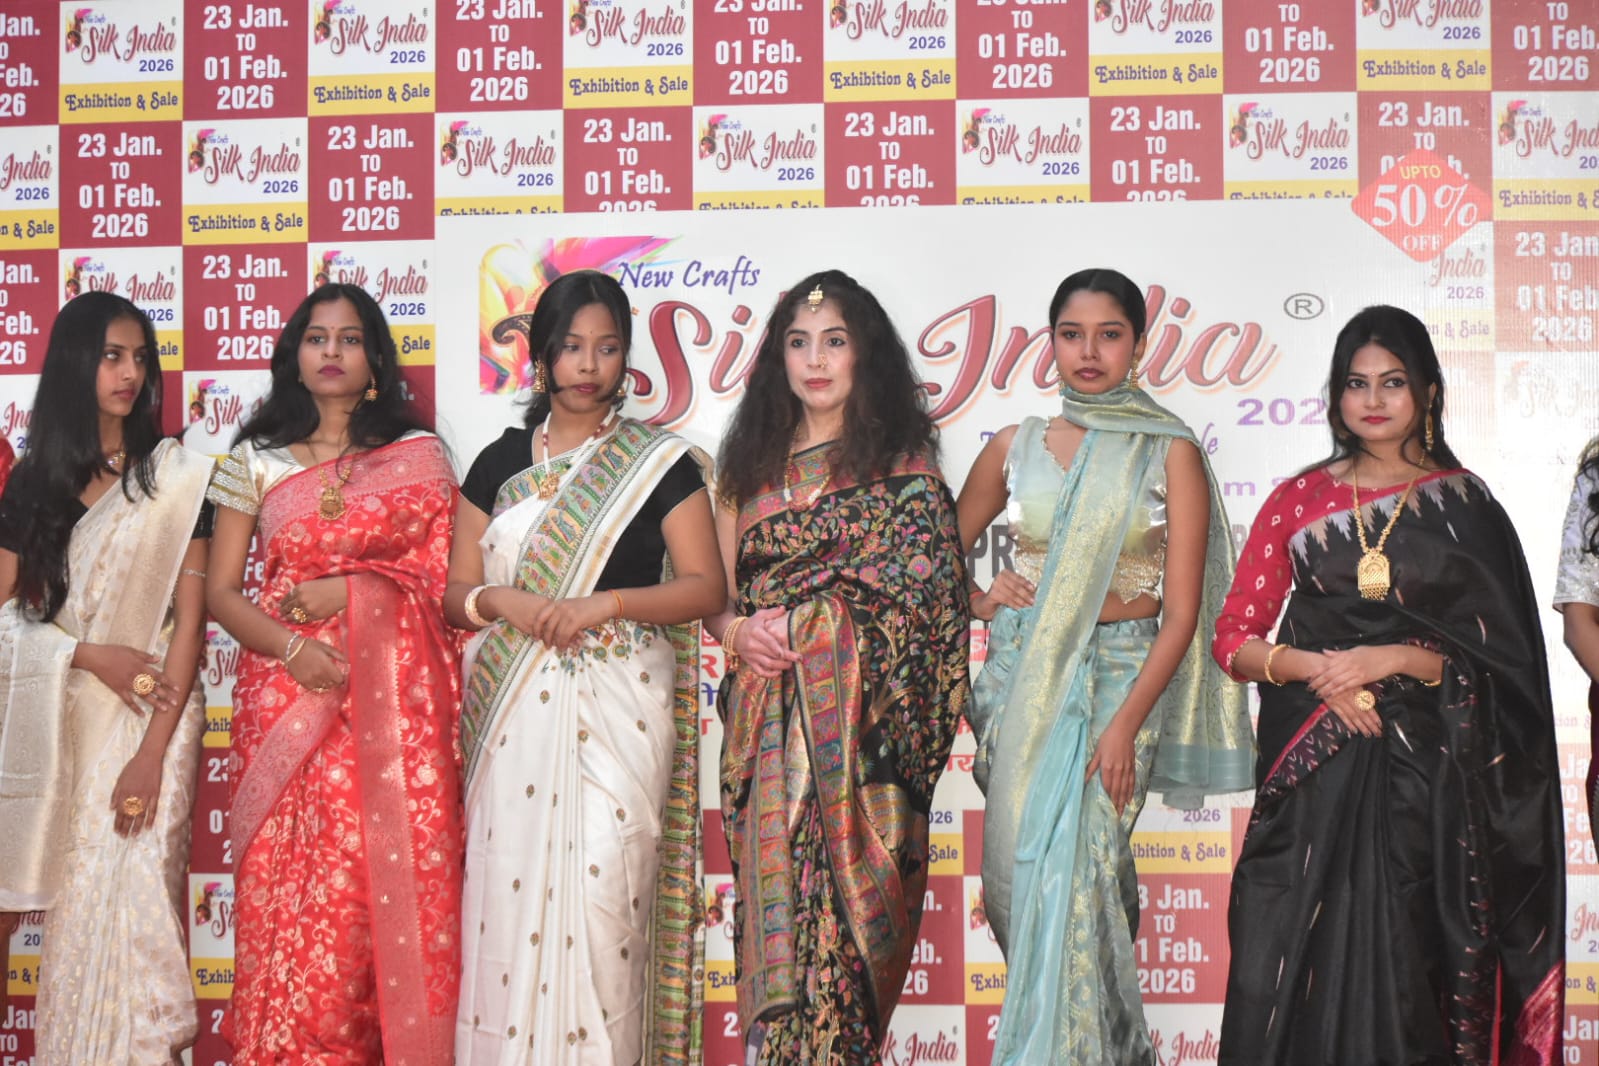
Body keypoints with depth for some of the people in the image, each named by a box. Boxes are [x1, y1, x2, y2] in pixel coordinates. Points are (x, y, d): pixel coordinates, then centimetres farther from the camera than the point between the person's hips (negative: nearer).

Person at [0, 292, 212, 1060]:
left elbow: (189, 618, -7)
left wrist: (152, 751, -12)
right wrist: (90, 655, -12)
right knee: (72, 904, 5)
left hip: (152, 716, -3)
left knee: (136, 902, -6)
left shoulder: (176, 476, -3)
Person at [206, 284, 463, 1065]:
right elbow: (220, 590, 6)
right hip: (285, 699, 1)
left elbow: (445, 576, 3)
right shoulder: (256, 461, 11)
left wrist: (349, 592, -10)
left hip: (391, 700, -1)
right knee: (283, 887, -2)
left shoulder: (420, 457, 8)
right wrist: (292, 648, -11)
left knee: (387, 881, -5)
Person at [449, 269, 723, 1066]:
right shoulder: (499, 463, 12)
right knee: (508, 889, -1)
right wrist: (503, 600, -11)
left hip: (618, 708, -2)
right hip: (514, 711, 2)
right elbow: (457, 596, 11)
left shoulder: (661, 463, 5)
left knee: (602, 889, -9)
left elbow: (704, 587, -1)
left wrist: (608, 602, -14)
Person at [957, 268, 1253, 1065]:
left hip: (1121, 677, -3)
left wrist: (1125, 726, -13)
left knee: (1073, 871, -14)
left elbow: (1181, 612, -5)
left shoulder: (1169, 453, 1)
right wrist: (979, 599, -1)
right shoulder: (1015, 447, 9)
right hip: (1021, 674, 3)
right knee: (1019, 870, 2)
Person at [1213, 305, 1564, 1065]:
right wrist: (1315, 667, -12)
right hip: (1312, 770, 1)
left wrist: (1392, 659, -13)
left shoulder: (1464, 506, 5)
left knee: (1400, 967, -2)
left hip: (1422, 772, -1)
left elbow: (1500, 657, 2)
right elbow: (1235, 641, 5)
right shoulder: (1299, 502, 8)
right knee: (1287, 968, -3)